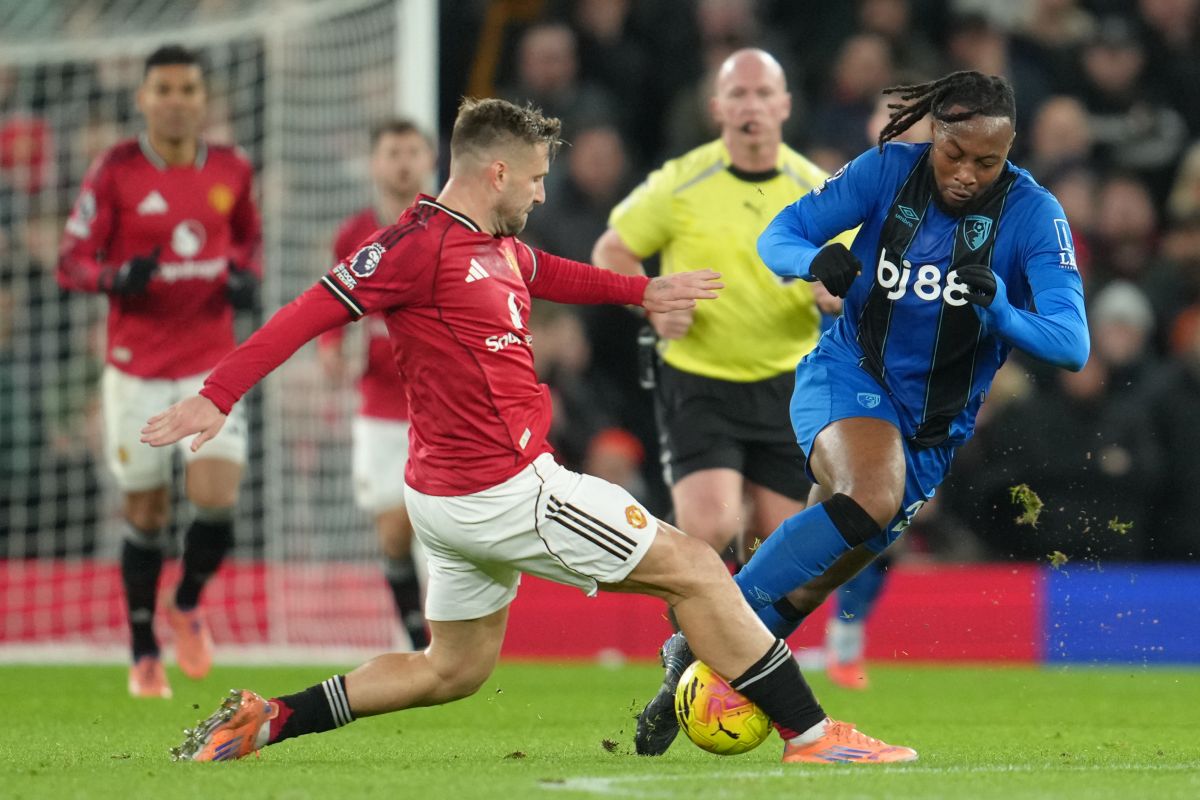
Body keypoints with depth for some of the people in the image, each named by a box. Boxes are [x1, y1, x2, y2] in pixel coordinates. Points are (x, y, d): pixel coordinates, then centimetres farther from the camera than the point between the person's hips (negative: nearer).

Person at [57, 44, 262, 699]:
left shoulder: (231, 169, 1)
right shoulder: (115, 171, -8)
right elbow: (71, 262, -5)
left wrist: (245, 275, -1)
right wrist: (116, 276, -26)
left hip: (212, 363, 2)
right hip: (136, 367, -1)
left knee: (216, 502, -13)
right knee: (146, 514, 6)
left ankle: (187, 603, 18)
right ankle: (144, 656, 22)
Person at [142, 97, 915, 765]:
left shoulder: (500, 248, 13)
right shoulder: (422, 244, -15)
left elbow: (554, 275, 36)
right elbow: (313, 311, -18)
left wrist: (643, 290, 47)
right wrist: (218, 395, -23)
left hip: (455, 495, 11)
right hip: (506, 491, -11)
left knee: (453, 669, 20)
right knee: (694, 567, -3)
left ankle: (263, 720, 15)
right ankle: (811, 736, 0)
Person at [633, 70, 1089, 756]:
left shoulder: (1032, 214, -14)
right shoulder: (890, 170, -10)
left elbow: (1071, 346, -21)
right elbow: (779, 235, -5)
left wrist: (999, 309, -41)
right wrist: (813, 259, -30)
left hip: (936, 425, 2)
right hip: (847, 377, -2)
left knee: (818, 577, 2)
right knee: (872, 495, -34)